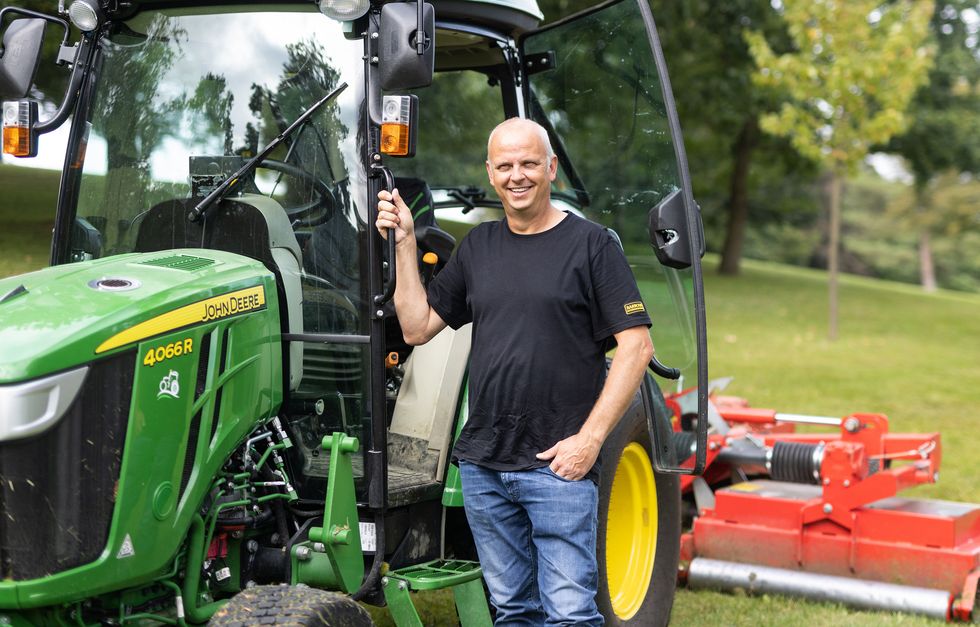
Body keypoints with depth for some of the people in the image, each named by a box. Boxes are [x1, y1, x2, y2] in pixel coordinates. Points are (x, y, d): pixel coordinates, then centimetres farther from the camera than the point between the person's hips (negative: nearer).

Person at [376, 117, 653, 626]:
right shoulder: (478, 246, 13)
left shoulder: (590, 244, -3)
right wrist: (405, 244, 3)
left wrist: (590, 438, -14)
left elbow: (636, 346, -8)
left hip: (559, 465, -5)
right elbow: (417, 327, 12)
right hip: (483, 466, 5)